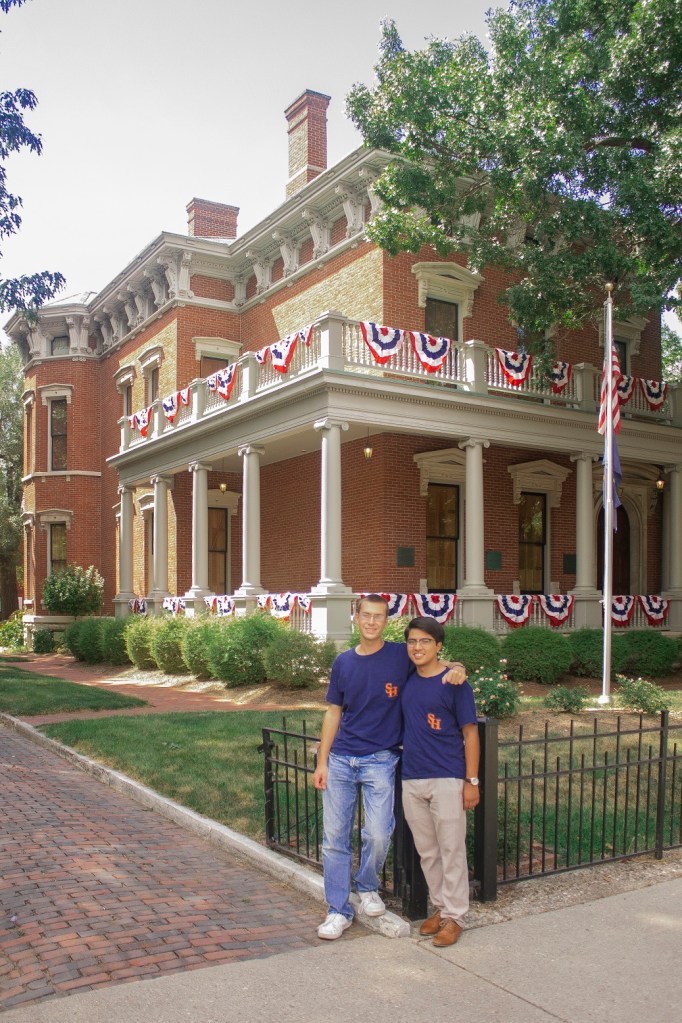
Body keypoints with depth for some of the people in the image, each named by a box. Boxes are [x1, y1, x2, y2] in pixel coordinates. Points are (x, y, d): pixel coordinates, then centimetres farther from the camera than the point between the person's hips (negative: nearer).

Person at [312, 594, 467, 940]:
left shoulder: (402, 656, -3)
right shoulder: (343, 662, 6)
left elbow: (435, 666, 9)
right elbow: (334, 713, 11)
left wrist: (456, 670, -17)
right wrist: (322, 762, 6)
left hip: (379, 760, -3)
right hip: (340, 760, 3)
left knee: (378, 834, -10)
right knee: (335, 837, 4)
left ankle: (368, 888, 21)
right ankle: (339, 911, 18)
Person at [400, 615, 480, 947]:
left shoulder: (454, 683, -7)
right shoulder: (407, 682, 7)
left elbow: (470, 733, -6)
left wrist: (472, 781, -9)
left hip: (447, 779, -5)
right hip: (411, 779, 5)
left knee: (451, 851, 3)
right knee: (427, 851, 14)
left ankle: (453, 916, 15)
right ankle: (439, 906, 29)